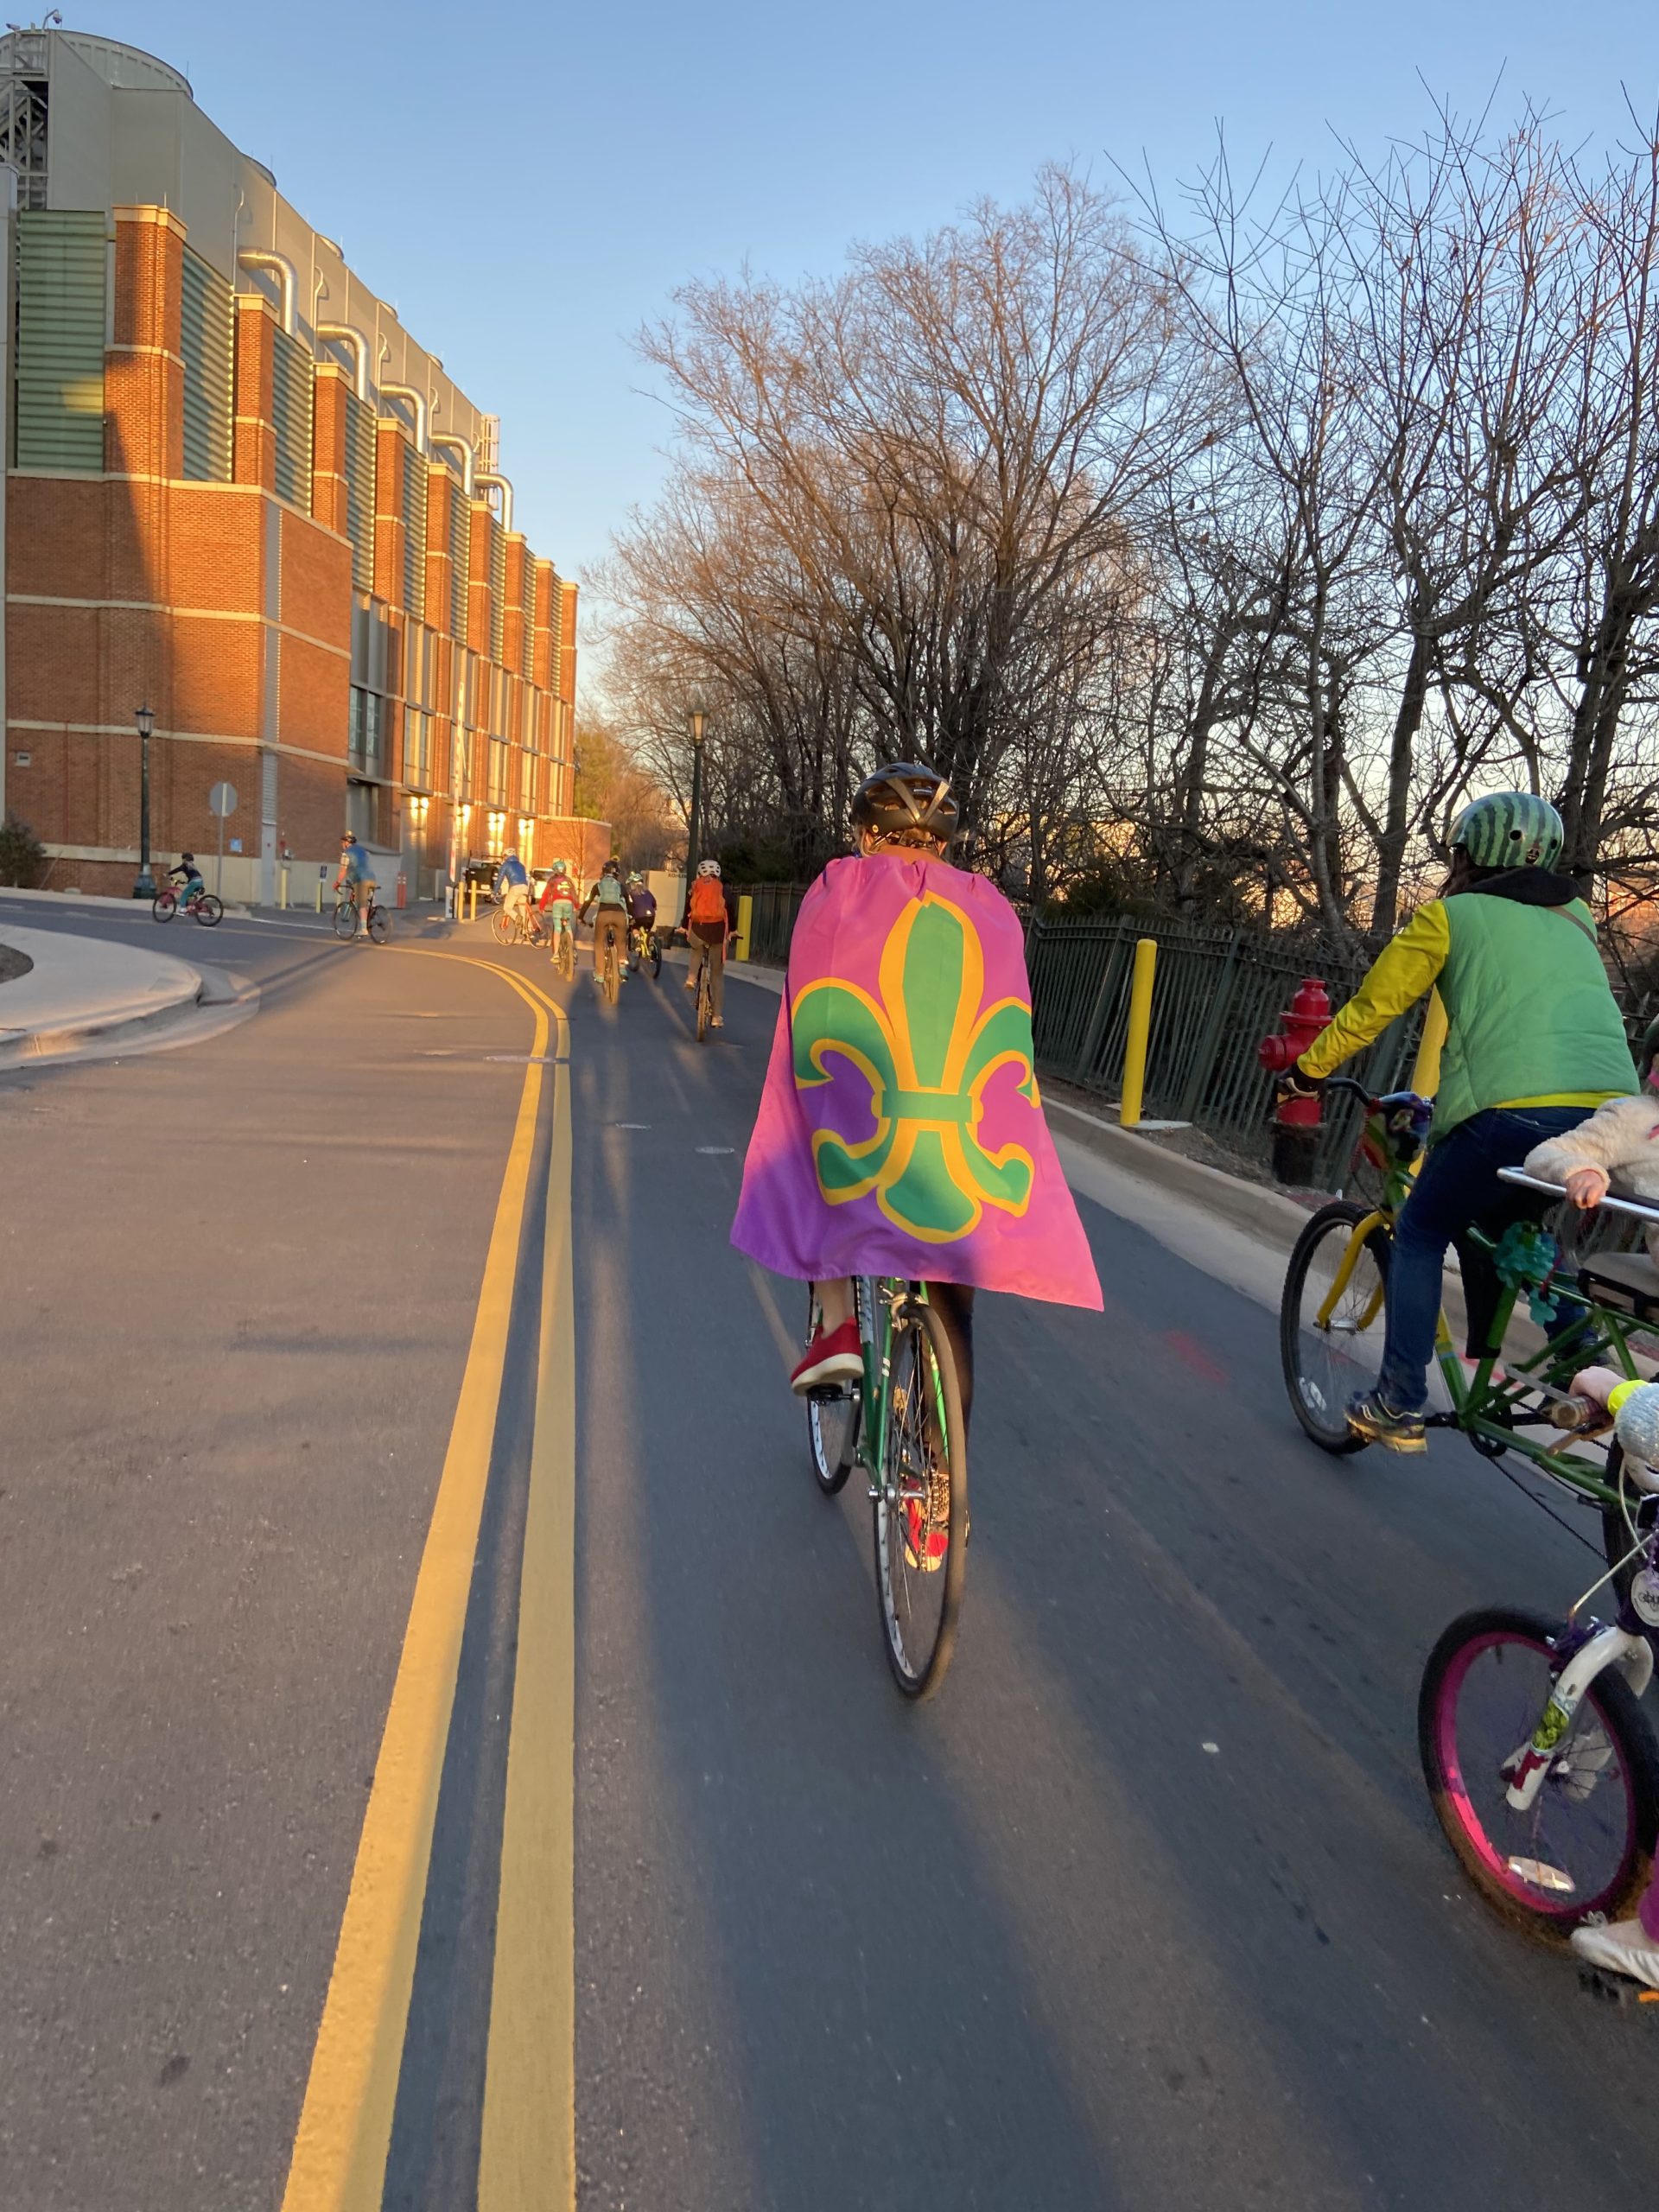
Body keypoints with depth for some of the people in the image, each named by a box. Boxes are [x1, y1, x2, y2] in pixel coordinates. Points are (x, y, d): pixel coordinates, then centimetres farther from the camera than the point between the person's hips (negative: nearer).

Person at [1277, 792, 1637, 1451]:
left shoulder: (1450, 914, 13)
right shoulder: (1573, 920, 28)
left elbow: (1370, 1008, 15)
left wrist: (1307, 1070, 28)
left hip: (1517, 1109, -5)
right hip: (1612, 1114, 6)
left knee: (1420, 1232, 14)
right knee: (1502, 1229, 29)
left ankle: (1399, 1406, 8)